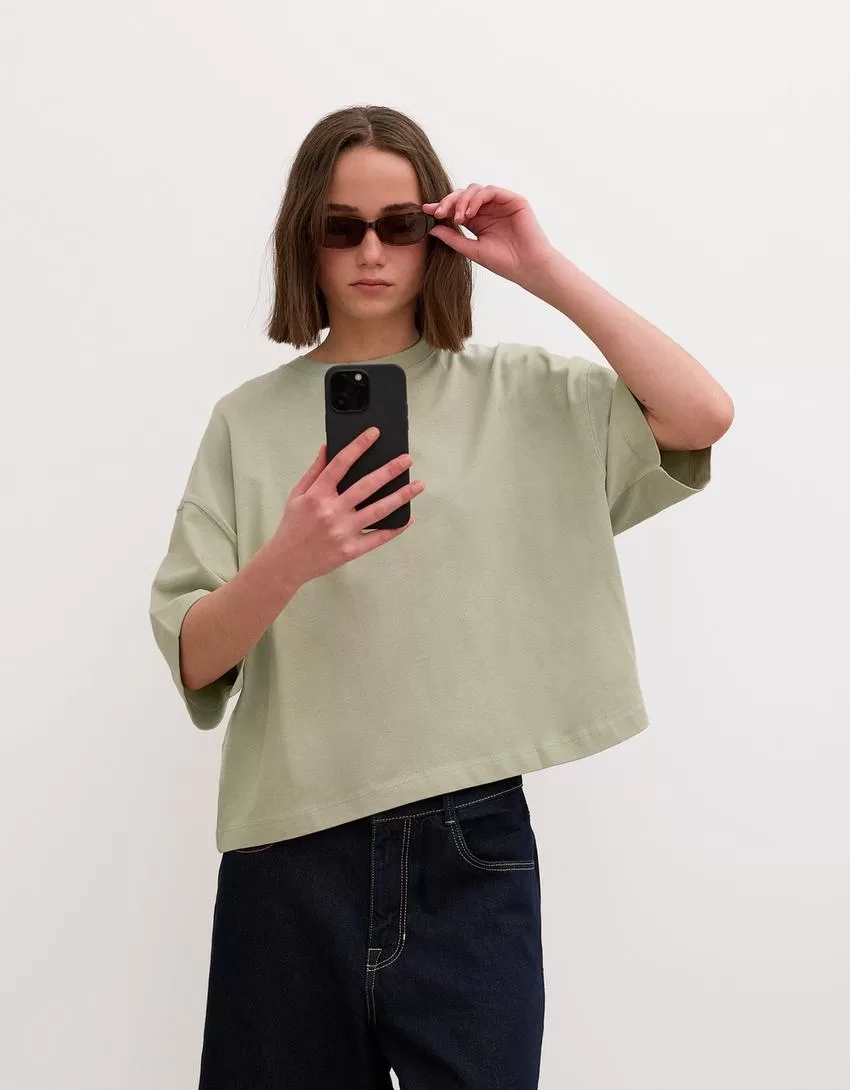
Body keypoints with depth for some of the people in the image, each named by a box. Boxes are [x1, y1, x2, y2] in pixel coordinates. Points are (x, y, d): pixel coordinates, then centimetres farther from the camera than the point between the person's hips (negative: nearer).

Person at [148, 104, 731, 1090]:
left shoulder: (517, 395, 5)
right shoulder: (250, 419, 5)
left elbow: (703, 416, -11)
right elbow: (190, 661, -1)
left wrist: (543, 270, -8)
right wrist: (287, 563, -21)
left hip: (472, 845, 0)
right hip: (291, 852, 1)